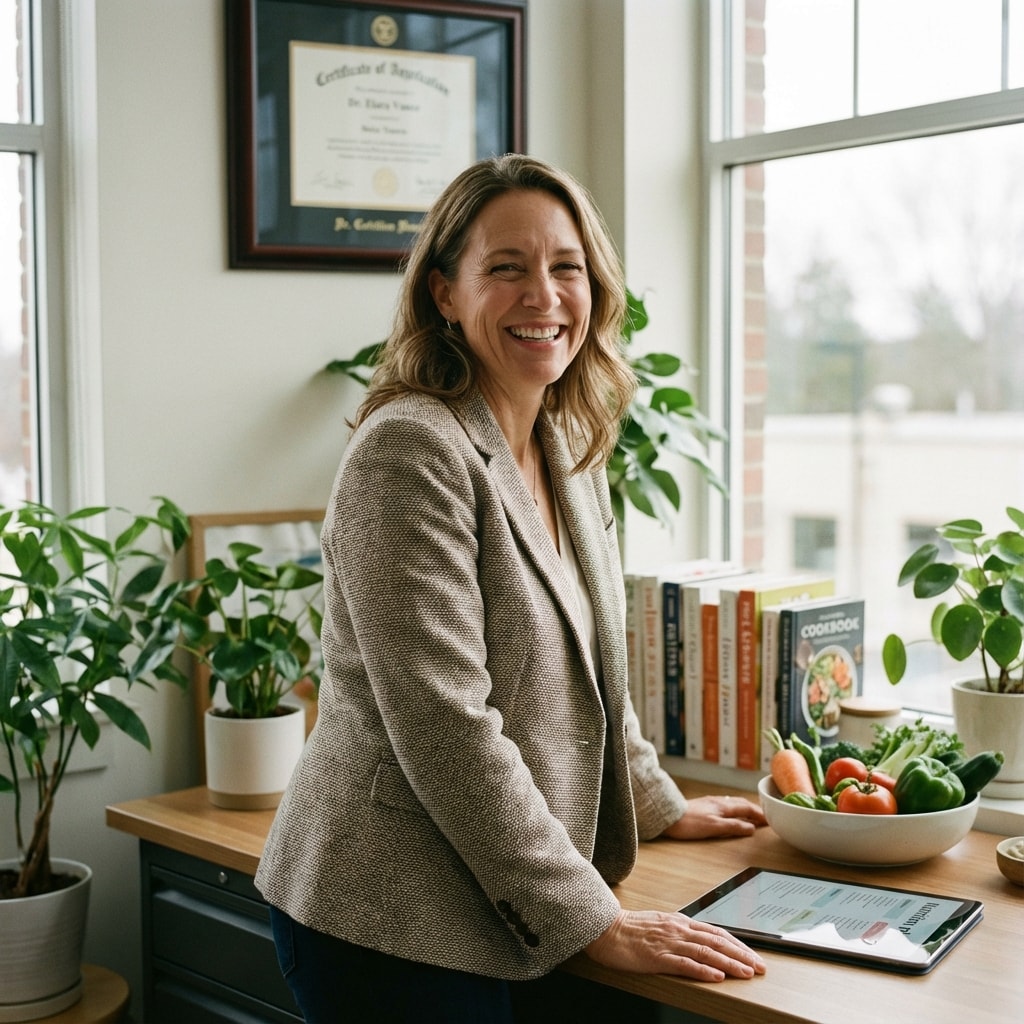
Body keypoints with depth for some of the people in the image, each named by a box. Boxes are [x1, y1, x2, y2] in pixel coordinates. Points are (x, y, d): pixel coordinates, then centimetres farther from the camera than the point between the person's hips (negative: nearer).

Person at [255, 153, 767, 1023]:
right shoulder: (410, 451, -19)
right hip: (396, 927, -7)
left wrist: (661, 805, 23)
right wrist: (597, 921, -17)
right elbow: (445, 729, -22)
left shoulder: (571, 449, 7)